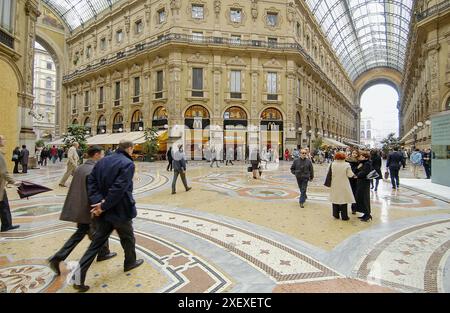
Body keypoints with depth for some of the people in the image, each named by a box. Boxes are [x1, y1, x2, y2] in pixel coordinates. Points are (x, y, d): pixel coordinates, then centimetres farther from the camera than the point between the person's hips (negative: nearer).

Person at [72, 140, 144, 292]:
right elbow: (119, 188, -27)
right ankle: (130, 262, 39)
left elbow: (91, 181, -1)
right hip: (120, 210, -6)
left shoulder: (102, 161, 5)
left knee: (98, 241, 17)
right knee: (128, 238, 18)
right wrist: (104, 206, -18)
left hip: (104, 211, 6)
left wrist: (97, 202, -9)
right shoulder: (128, 164, -19)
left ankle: (80, 274, 14)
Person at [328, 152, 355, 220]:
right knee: (344, 199, 8)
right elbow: (350, 175, -10)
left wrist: (329, 183, 6)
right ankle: (344, 216, 14)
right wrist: (353, 174, 10)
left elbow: (330, 175, -4)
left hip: (335, 185, 2)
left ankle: (336, 215, 20)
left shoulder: (332, 164, -7)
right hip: (344, 185, -2)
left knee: (335, 199, 13)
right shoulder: (347, 165, -11)